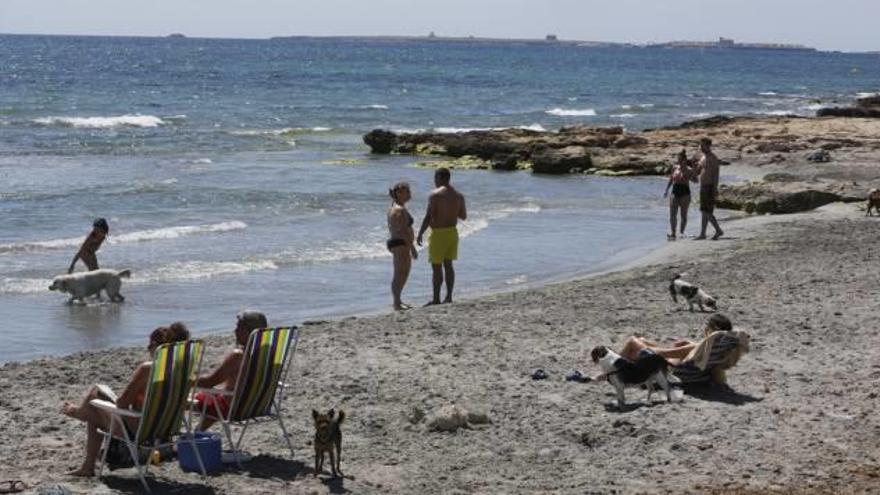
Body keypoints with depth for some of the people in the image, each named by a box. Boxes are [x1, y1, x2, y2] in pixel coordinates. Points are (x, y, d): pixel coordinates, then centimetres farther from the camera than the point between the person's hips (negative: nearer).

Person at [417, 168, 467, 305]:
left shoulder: (435, 195, -14)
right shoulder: (459, 196, 5)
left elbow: (428, 217, -17)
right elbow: (463, 216, 13)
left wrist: (420, 234, -10)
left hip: (438, 233, -6)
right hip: (452, 232, 6)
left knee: (437, 267, -1)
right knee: (448, 265, 12)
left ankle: (436, 299, 0)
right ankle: (449, 296, 12)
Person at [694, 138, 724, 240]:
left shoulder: (713, 159, -15)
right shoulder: (703, 158, 14)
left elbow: (716, 174, -19)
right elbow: (697, 171, 21)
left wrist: (715, 189, -24)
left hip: (710, 187, -9)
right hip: (703, 186, 9)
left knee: (707, 212, -10)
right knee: (704, 211, 10)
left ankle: (718, 231, -2)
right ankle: (702, 233, 12)